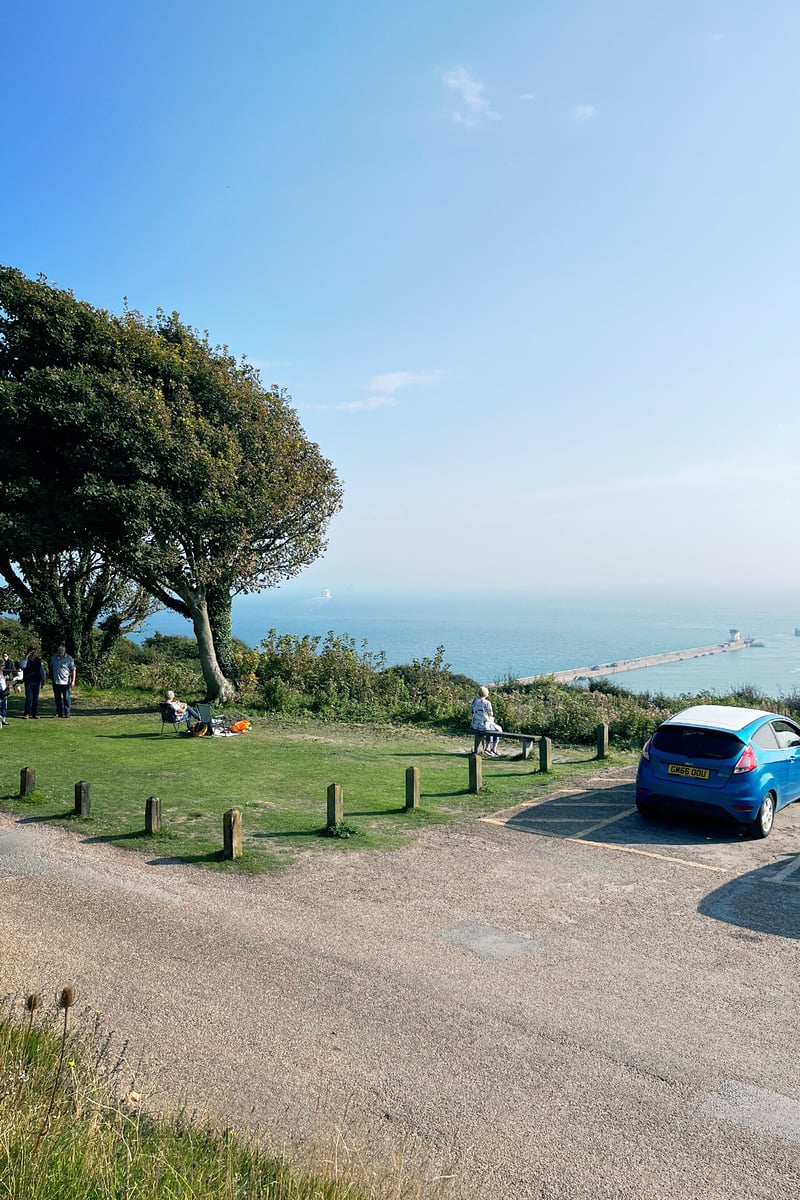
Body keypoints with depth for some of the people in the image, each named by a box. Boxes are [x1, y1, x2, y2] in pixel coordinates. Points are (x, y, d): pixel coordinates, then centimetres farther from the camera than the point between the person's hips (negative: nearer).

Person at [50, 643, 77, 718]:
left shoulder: (69, 658, -4)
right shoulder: (54, 657, 8)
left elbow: (73, 670, -4)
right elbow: (51, 668, 22)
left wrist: (73, 681, -11)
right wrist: (51, 677, 17)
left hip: (65, 682, -4)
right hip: (56, 682, 4)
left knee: (66, 698, -3)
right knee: (57, 698, 9)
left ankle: (67, 713, 3)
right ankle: (59, 712, 16)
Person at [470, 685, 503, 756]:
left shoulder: (474, 701, -1)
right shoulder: (487, 703, -18)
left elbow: (471, 711, 11)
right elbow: (491, 714, -11)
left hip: (475, 725, 6)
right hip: (484, 725, -6)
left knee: (491, 728, 36)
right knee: (498, 729, 26)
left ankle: (488, 748, 33)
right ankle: (494, 749, 33)